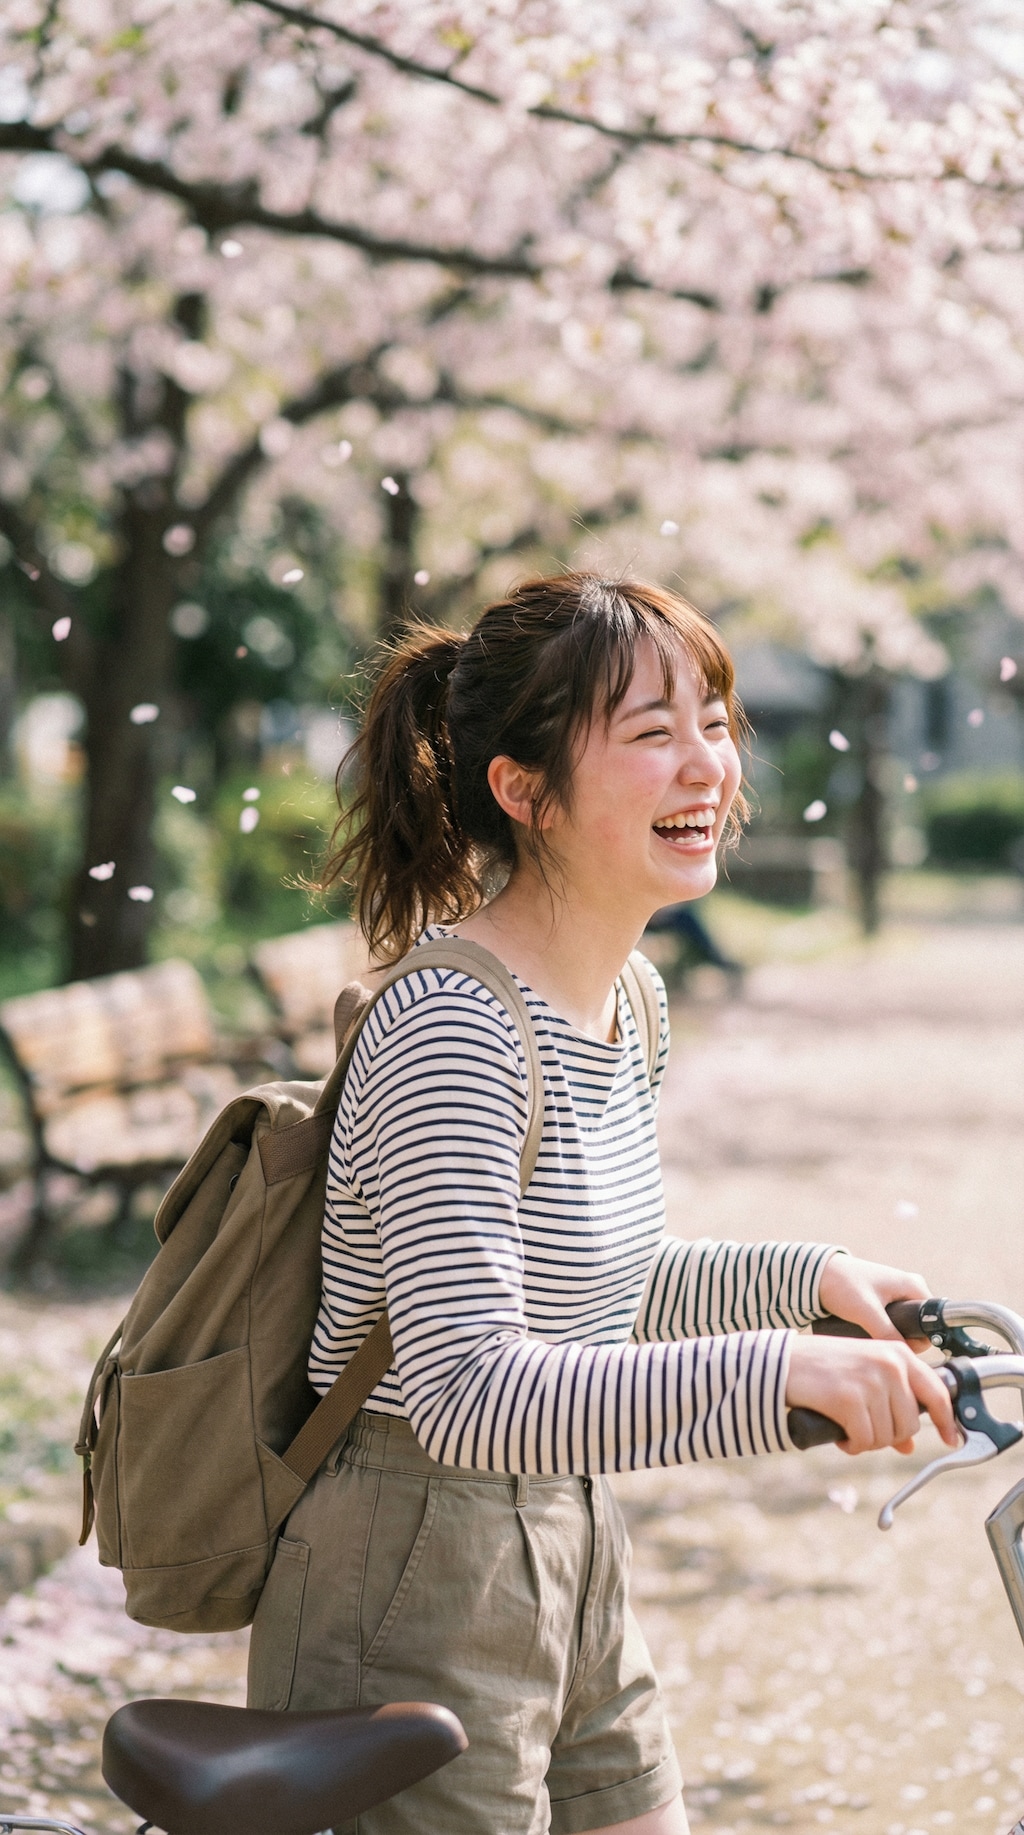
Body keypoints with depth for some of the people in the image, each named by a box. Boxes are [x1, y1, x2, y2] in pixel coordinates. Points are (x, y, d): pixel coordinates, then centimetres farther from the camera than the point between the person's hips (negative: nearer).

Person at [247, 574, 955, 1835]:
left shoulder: (629, 1006, 6)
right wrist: (773, 1375, -39)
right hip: (412, 1600, -9)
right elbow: (470, 1394, -32)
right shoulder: (453, 1034, -23)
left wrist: (803, 1278, 11)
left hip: (572, 1583, 9)